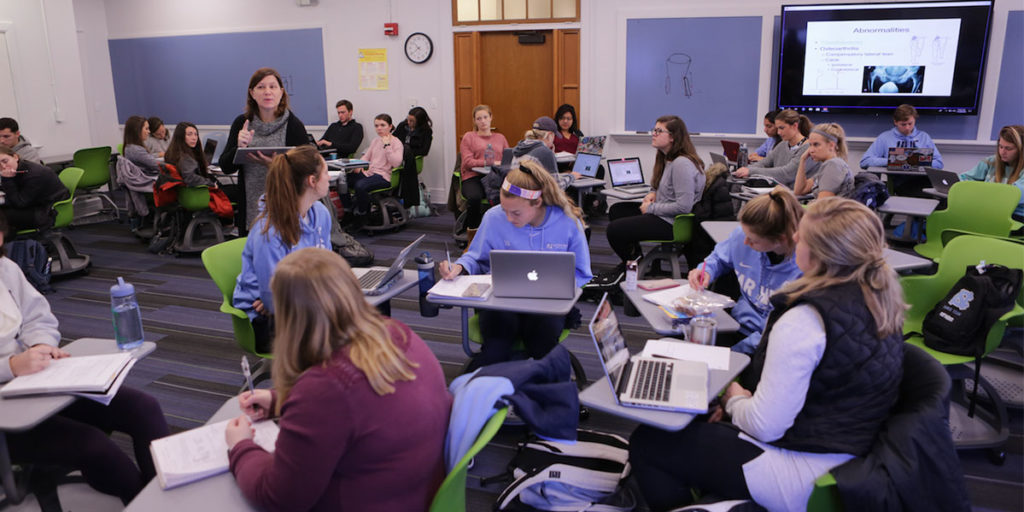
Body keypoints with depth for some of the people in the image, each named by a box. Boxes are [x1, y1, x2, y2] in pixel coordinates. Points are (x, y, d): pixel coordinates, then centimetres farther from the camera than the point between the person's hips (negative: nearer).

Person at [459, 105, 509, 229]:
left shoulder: (500, 138, 26)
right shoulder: (469, 137, 16)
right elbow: (467, 162, 1)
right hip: (473, 177, -2)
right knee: (474, 197, -38)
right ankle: (472, 229, -15)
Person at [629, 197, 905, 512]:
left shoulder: (803, 322, -28)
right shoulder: (880, 297, 0)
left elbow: (765, 426, -25)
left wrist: (734, 399, -3)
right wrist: (744, 401, 6)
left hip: (803, 478, -10)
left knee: (646, 443, -1)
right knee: (694, 421, 23)